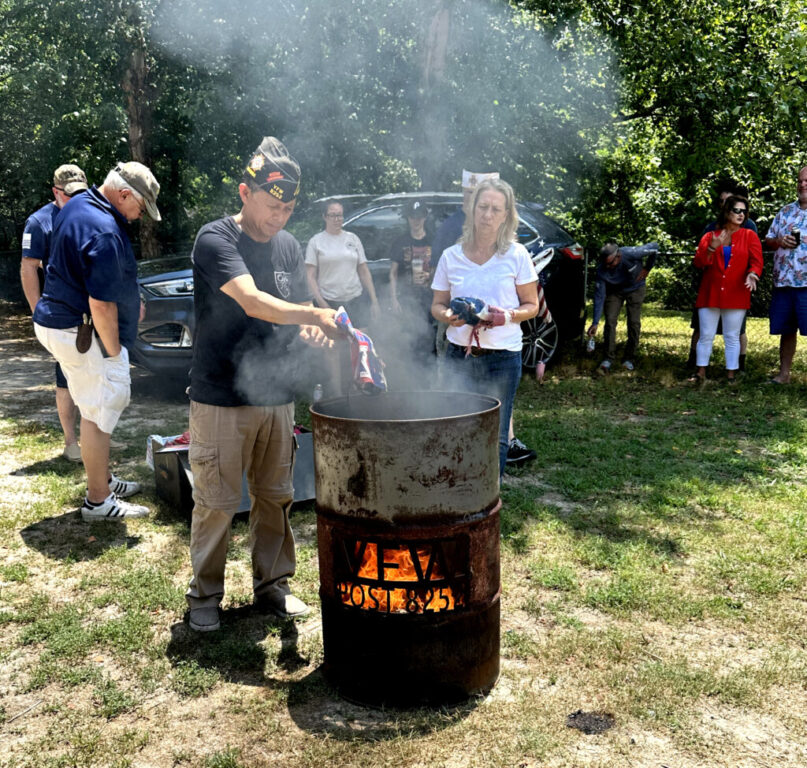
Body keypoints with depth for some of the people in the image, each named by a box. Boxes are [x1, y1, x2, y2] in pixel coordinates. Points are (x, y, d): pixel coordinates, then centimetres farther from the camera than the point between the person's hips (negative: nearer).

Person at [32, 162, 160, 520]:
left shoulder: (78, 205, 10)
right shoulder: (104, 232, -24)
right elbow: (101, 305, -25)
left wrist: (128, 294, 17)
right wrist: (114, 350, -14)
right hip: (82, 333, -11)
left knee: (95, 409, 20)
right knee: (99, 414, -1)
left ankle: (103, 479, 34)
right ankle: (98, 501, 9)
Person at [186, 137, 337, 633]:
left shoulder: (288, 246, 10)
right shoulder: (216, 240, -11)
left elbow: (300, 309, 14)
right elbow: (253, 302, -26)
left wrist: (311, 329, -10)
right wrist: (317, 315, -37)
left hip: (276, 397, 6)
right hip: (221, 400, -6)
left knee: (276, 497, 12)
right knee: (217, 502, 2)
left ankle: (273, 584, 28)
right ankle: (205, 595, 21)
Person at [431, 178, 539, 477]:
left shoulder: (516, 255, 0)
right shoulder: (451, 256, 4)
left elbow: (531, 305, 5)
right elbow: (437, 305, 11)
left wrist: (507, 316, -16)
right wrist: (447, 315, -12)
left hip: (503, 355, -1)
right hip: (459, 354, 1)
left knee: (495, 434, 5)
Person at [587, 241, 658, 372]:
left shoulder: (631, 253, -35)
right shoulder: (602, 270, -29)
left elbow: (654, 247, -16)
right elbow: (599, 296, -24)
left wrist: (647, 268, -9)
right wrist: (595, 323, -26)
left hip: (635, 288, 0)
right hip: (614, 291, 1)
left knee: (634, 323, -7)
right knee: (610, 321, -13)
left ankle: (629, 359, 5)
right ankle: (608, 358, -6)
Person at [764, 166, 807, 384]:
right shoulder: (786, 212, 16)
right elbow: (768, 240, 18)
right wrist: (779, 241, -3)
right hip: (783, 281, 5)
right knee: (786, 330, 12)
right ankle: (784, 373, 22)